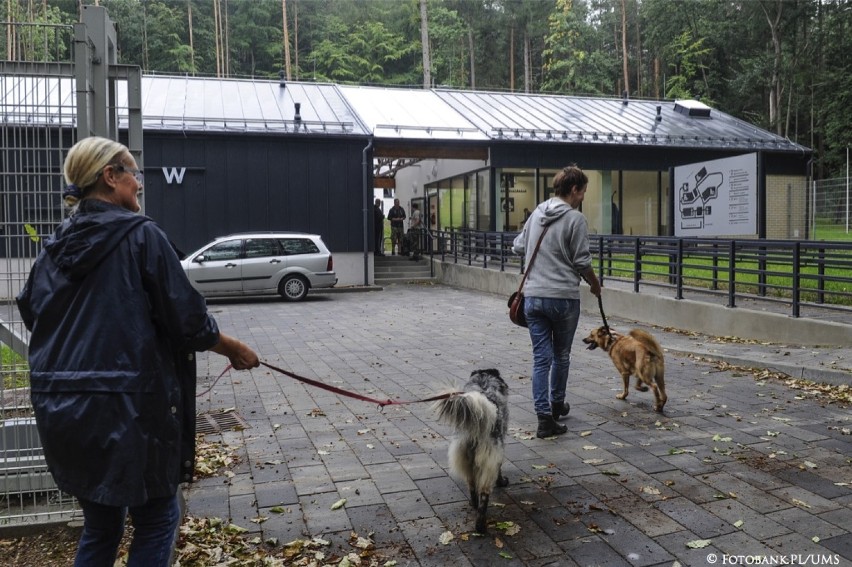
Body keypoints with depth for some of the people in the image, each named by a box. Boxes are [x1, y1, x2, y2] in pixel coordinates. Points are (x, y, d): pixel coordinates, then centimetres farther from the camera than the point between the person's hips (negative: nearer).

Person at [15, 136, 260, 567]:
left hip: (59, 408, 7)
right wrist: (235, 350, 5)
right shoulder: (142, 236, -10)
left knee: (100, 523, 21)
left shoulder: (56, 245, 9)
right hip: (126, 405, -7)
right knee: (157, 517, 12)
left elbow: (31, 313, 19)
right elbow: (188, 322, -12)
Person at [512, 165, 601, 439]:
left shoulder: (537, 213, 10)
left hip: (533, 297, 5)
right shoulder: (575, 218, -9)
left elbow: (518, 246, 18)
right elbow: (582, 262, -9)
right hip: (563, 297, -4)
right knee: (561, 355, 16)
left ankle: (544, 416, 1)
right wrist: (595, 285, 9)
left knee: (541, 357, 4)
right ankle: (557, 404, 33)